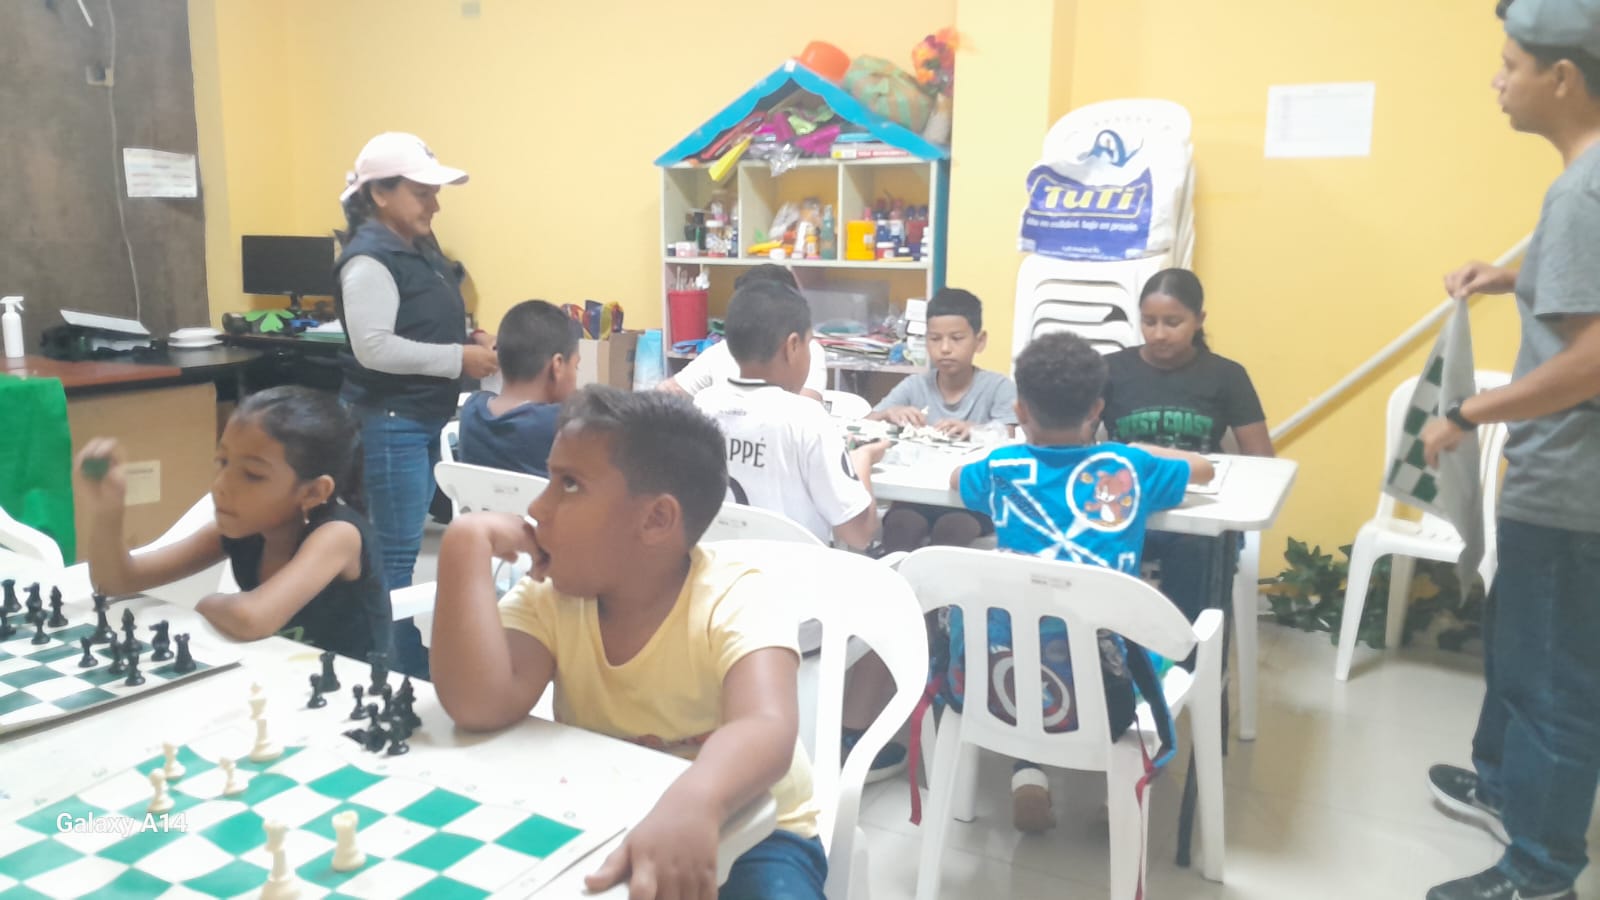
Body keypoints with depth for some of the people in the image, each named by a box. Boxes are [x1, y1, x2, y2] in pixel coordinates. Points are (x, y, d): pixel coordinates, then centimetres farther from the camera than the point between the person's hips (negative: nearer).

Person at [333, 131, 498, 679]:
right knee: (399, 552, -3)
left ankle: (424, 663, 29)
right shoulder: (370, 259, -16)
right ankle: (402, 676, 8)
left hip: (430, 419, 10)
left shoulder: (420, 248, 12)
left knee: (424, 544, 17)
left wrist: (472, 340, 3)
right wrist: (459, 359, -21)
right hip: (390, 424, -10)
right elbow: (374, 348, -24)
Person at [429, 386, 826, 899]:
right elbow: (480, 708, -25)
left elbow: (765, 729, -40)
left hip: (748, 834, -3)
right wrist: (467, 545, -25)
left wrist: (691, 807, -61)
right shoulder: (548, 598, -8)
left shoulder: (736, 601, -22)